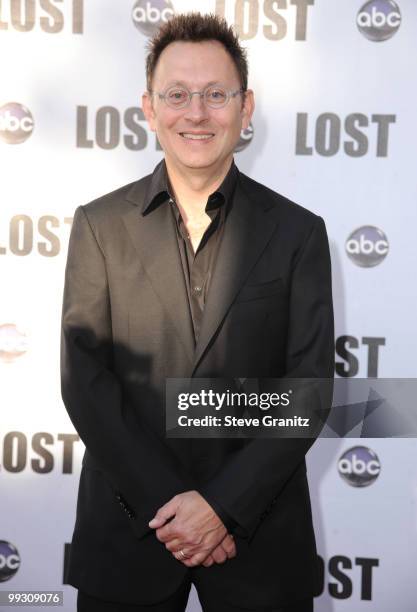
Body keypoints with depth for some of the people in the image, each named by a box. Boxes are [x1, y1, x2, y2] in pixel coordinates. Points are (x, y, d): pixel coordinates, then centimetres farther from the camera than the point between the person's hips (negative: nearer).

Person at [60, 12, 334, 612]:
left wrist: (223, 505, -12)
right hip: (128, 524, 1)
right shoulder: (99, 225, 0)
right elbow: (84, 378, -5)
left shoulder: (298, 231, -1)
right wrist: (164, 502, -12)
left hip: (257, 528, 0)